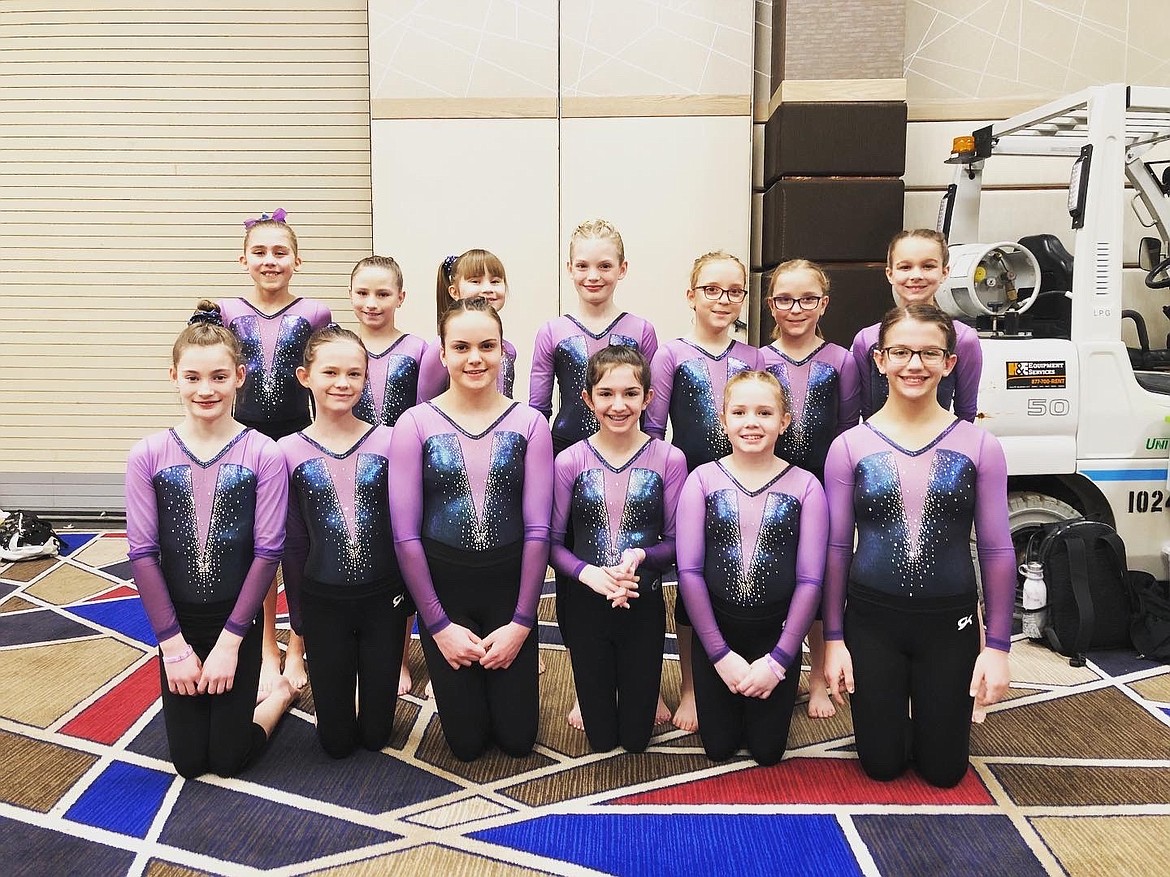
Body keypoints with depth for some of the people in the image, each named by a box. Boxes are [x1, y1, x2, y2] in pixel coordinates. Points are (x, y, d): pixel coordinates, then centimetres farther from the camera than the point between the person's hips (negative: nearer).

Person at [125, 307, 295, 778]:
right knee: (189, 762, 9)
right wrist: (174, 644, -9)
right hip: (176, 621, 2)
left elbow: (268, 552, -12)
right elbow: (142, 553, -7)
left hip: (237, 621, -2)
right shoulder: (148, 455, -8)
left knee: (227, 758, 5)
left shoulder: (263, 454, -13)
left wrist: (230, 640, -12)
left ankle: (283, 690, 32)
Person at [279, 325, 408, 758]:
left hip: (383, 598, 0)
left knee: (376, 733, 10)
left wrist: (407, 595, 0)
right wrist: (299, 618, 5)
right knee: (336, 739, 10)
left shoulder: (388, 443, -6)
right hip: (323, 603, 0)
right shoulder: (289, 452, -5)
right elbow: (293, 542, 1)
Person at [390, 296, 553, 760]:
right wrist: (439, 625, -8)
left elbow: (538, 528, -5)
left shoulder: (529, 423, -4)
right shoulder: (416, 424, -7)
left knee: (517, 739, 8)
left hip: (510, 586, 1)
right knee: (466, 742, 8)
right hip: (443, 587, -1)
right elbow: (405, 535, -7)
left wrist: (521, 622, -8)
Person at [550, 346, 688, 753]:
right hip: (584, 603, 0)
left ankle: (643, 688, 44)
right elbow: (552, 541, -5)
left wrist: (640, 556, -24)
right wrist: (588, 573, -23)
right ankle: (592, 694, 45)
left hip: (643, 603, 0)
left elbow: (675, 542, -4)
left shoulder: (669, 459, -10)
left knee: (636, 737, 11)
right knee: (601, 738, 12)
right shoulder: (570, 461, -9)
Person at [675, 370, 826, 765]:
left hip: (777, 632, 0)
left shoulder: (805, 486, -7)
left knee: (767, 751, 10)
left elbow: (810, 580, -7)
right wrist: (721, 654, -10)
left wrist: (778, 659, -10)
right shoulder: (703, 480, -7)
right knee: (719, 748, 11)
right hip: (715, 631, 0)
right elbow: (689, 571, -9)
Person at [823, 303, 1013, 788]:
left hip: (950, 622, 0)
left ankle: (940, 711, 44)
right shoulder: (849, 447, -6)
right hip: (871, 619, 0)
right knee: (881, 765, 10)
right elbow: (836, 547, -1)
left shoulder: (979, 446, -5)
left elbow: (996, 550, -1)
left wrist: (997, 646, -2)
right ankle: (891, 709, 42)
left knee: (944, 769, 12)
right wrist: (833, 639, 0)